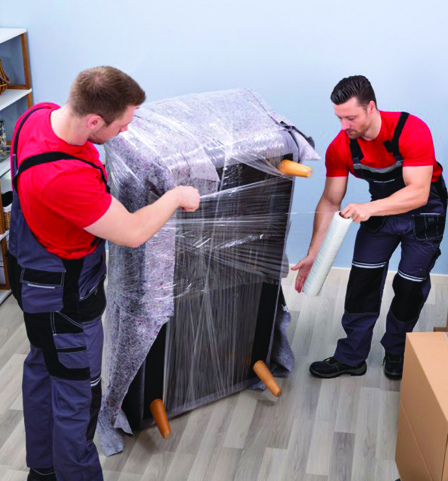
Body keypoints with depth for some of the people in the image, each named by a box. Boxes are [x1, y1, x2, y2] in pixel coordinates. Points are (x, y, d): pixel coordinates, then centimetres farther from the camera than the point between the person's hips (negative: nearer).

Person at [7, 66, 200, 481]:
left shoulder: (39, 114, -13)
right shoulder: (63, 178, -40)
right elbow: (133, 233, -29)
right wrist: (177, 196, -14)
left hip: (34, 277, 10)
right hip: (63, 297, -10)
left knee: (42, 368, 26)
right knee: (77, 396, 8)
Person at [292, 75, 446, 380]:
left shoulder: (412, 131, -33)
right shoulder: (340, 148, -19)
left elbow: (418, 193, -36)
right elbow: (330, 202, -14)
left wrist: (368, 208, -50)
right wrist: (313, 255, -20)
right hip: (381, 207, 4)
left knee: (410, 286, 1)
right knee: (362, 281, -2)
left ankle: (396, 352, 25)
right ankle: (351, 358, 10)